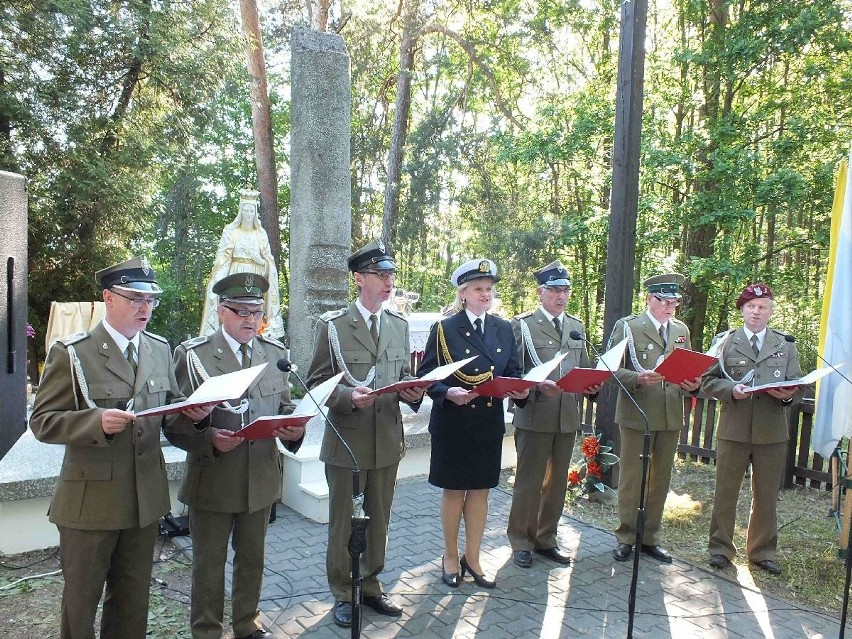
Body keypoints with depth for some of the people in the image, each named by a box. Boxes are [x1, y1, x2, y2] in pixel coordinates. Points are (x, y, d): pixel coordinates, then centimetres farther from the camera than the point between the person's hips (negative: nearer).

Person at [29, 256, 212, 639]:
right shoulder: (71, 353, -10)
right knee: (81, 598, 14)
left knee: (133, 599, 19)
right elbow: (43, 422, -11)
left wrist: (191, 414, -12)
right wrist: (97, 421, -28)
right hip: (91, 500, -4)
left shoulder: (160, 349, 6)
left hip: (146, 497, 4)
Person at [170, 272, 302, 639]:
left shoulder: (276, 353, 4)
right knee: (209, 562, 13)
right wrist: (209, 439, -28)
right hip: (212, 481, -4)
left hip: (262, 479, 4)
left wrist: (294, 429, -12)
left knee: (253, 558, 21)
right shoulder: (193, 355, -9)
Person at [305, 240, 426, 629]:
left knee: (379, 520, 17)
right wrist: (349, 397, -24)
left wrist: (412, 393, -8)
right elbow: (317, 383, -6)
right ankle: (343, 594, 29)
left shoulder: (399, 325, 8)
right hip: (346, 440, -4)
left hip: (388, 440, 4)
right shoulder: (332, 324, -7)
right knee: (343, 521, 10)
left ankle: (370, 586, 36)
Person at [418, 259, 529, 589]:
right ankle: (451, 557, 27)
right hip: (453, 422, -4)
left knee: (480, 490, 12)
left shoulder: (504, 329, 6)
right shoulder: (444, 328, -6)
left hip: (489, 423, 4)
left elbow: (514, 371, 8)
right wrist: (449, 393, -25)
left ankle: (472, 558, 28)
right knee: (454, 490, 9)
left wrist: (521, 389, -13)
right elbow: (426, 375, -7)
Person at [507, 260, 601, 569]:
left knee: (557, 482, 14)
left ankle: (546, 538, 30)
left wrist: (591, 384, -4)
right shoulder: (522, 324, -4)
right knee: (529, 482, 3)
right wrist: (538, 386, -23)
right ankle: (521, 540, 20)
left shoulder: (577, 326, 14)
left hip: (568, 416, 5)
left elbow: (584, 368, 16)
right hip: (534, 416, -5)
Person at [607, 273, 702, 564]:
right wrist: (639, 378, -24)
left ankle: (650, 537, 25)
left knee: (661, 479, 12)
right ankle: (625, 537, 17)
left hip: (671, 416, 5)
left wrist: (692, 384, -2)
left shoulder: (681, 330, 13)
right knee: (632, 477, 3)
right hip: (636, 414, -5)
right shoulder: (627, 326, -3)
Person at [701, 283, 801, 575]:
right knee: (725, 492, 6)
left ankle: (763, 551, 25)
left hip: (772, 431, 2)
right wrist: (731, 390, -15)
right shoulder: (725, 341, 6)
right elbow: (708, 380, 3)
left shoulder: (786, 345, 12)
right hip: (733, 428, -1)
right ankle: (720, 547, 20)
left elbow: (797, 384, 11)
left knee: (767, 495, 9)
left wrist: (787, 395, -11)